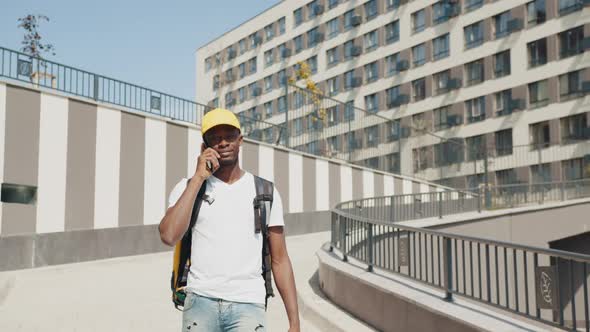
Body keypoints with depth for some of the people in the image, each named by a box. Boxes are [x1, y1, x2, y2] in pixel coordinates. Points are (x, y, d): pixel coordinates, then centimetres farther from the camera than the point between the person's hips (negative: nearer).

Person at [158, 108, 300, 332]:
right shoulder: (187, 188, 5)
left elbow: (280, 260, 8)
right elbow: (168, 236, -14)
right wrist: (198, 178, -11)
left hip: (248, 306, 0)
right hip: (201, 303, 0)